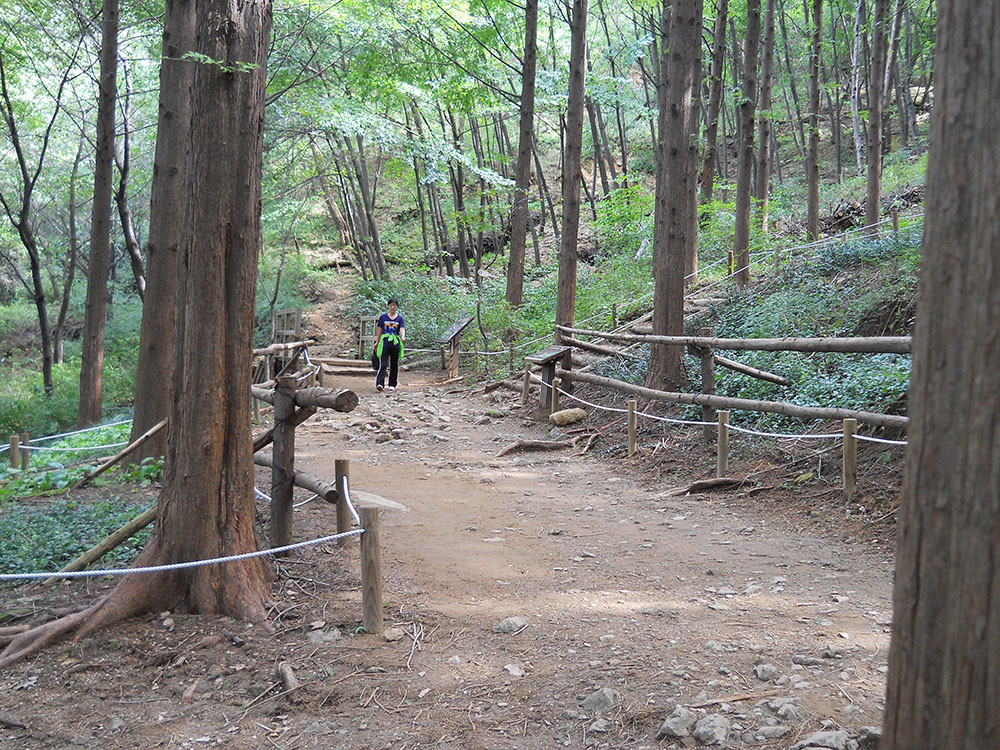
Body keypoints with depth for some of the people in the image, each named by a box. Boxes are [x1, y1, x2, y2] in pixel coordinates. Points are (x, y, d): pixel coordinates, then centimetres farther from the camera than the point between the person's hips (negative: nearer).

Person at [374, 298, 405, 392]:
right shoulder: (383, 317, 7)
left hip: (396, 344, 1)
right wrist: (377, 342, 6)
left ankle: (392, 385, 18)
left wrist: (403, 337, -28)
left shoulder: (400, 318, 5)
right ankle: (380, 383, -22)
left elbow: (402, 329, -8)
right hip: (385, 343, -1)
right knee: (383, 364, -12)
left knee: (394, 365, 9)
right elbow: (379, 330, 10)